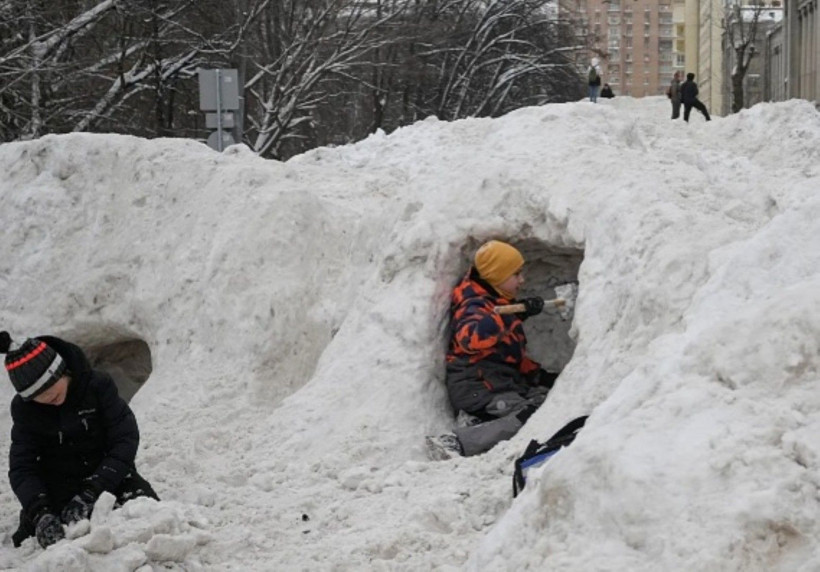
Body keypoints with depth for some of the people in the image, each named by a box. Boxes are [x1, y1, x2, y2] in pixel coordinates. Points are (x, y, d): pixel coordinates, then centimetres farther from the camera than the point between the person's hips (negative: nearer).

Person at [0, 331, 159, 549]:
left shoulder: (99, 385, -18)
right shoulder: (23, 408, -11)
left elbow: (125, 440, -21)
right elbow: (21, 467, -15)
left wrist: (90, 493, -32)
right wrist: (40, 513, -35)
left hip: (107, 472, -1)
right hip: (58, 481, 1)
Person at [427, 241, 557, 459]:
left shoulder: (500, 303, 25)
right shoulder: (475, 306, -7)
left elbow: (513, 356, 33)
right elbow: (471, 337, -32)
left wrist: (538, 374, 17)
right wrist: (516, 315, -32)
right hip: (477, 388, -10)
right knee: (532, 416, -29)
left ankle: (482, 423, -15)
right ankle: (456, 443, -37)